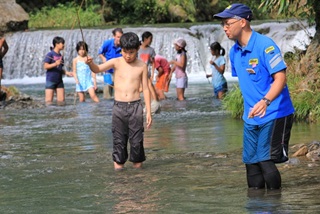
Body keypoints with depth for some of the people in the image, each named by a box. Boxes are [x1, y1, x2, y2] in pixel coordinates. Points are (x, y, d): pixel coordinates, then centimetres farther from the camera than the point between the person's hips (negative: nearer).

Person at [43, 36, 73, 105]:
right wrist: (55, 64, -26)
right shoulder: (50, 54, -8)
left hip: (59, 81, 7)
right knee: (49, 101, -6)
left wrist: (66, 72, 1)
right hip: (50, 80, -7)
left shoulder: (60, 56, 12)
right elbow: (46, 66, -12)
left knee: (61, 101, 3)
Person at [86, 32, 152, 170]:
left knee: (136, 139, 1)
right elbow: (97, 69, -11)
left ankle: (137, 163, 13)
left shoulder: (142, 66, 2)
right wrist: (90, 63, -35)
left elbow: (145, 89, 5)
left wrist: (148, 111, 2)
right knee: (119, 139, 4)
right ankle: (118, 163, 12)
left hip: (135, 106, 0)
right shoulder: (116, 63, 1)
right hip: (119, 106, 1)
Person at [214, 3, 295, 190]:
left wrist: (266, 101, -35)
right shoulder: (235, 52, 9)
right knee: (251, 164, 8)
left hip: (274, 115, -8)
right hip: (251, 118, 8)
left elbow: (280, 78, -21)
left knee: (266, 162, -14)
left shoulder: (265, 45, -15)